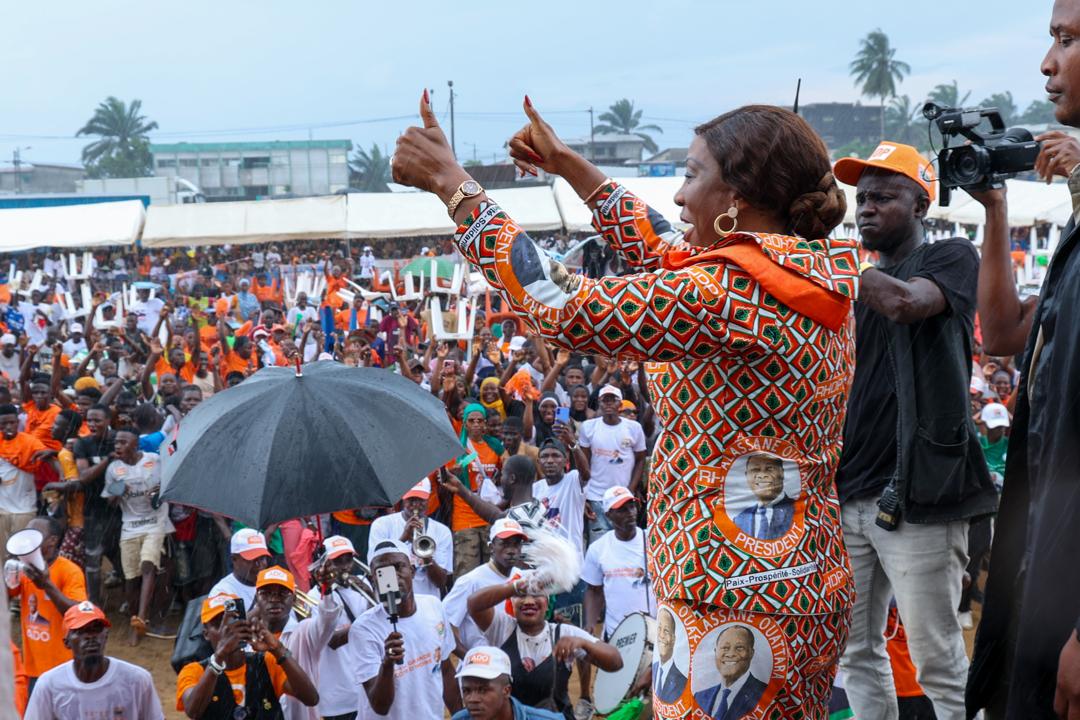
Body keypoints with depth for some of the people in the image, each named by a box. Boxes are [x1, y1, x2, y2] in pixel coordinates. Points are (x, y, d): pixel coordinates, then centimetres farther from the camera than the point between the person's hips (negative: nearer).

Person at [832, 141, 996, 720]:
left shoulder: (952, 257, 1)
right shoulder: (860, 282, 19)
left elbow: (907, 303, -22)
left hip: (917, 495, -6)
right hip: (850, 492, 7)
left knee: (939, 663, -4)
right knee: (856, 652, 10)